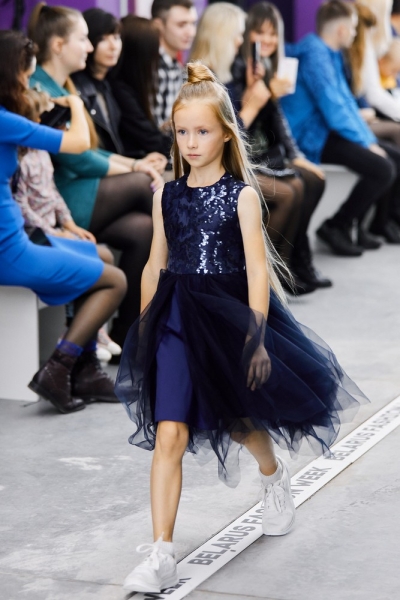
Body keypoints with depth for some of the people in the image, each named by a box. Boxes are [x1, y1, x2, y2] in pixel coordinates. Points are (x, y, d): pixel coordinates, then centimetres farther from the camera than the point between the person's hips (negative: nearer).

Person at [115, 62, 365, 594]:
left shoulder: (242, 195, -6)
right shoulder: (167, 196, 3)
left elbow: (257, 270, -8)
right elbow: (156, 265, 10)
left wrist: (256, 337, -13)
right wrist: (144, 329, 10)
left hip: (230, 315, -2)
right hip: (177, 321, 2)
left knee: (240, 420, 18)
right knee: (169, 434, -10)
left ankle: (275, 478, 53)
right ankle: (160, 557, -11)